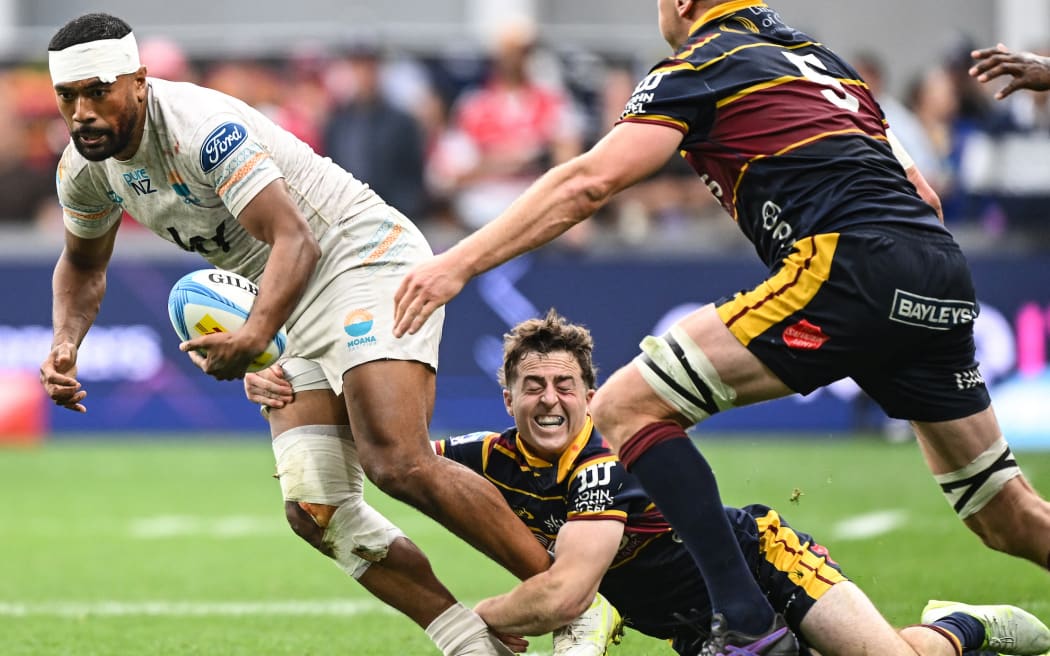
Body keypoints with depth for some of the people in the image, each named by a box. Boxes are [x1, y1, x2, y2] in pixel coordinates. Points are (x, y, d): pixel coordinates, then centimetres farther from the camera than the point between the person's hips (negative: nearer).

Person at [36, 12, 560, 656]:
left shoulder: (205, 128, -25)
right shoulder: (85, 169, 1)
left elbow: (295, 241, -34)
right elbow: (83, 264, 21)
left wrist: (254, 336, -50)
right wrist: (66, 346, 2)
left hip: (366, 258, -9)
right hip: (296, 310, 9)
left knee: (399, 464, -27)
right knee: (316, 511, -7)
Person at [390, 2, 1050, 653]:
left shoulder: (699, 65, 7)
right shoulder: (827, 60, 29)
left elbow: (588, 183, -4)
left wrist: (459, 262, -4)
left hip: (847, 268, -8)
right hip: (944, 273, 8)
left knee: (625, 408, -3)